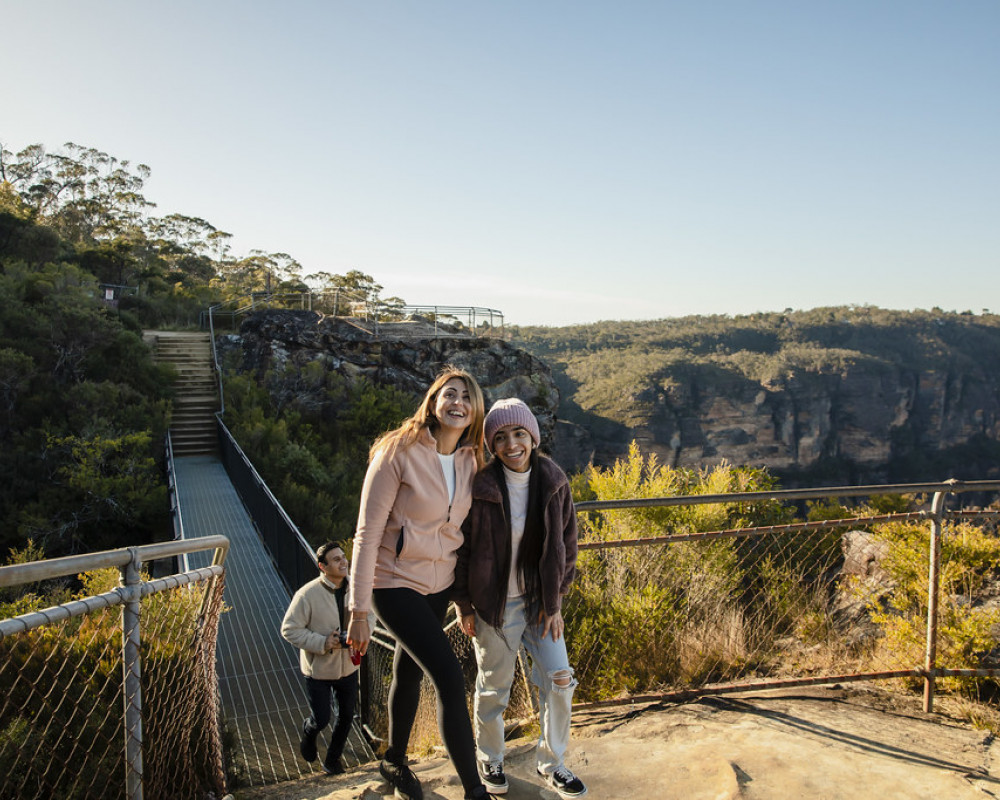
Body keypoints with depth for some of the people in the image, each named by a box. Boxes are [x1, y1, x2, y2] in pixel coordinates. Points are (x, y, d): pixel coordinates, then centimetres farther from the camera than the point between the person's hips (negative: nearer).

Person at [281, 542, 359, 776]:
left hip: (348, 666, 4)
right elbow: (289, 629, -17)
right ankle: (308, 732, 44)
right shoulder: (308, 594, -22)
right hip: (319, 669, -4)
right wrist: (321, 643, -25)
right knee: (321, 719, 6)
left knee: (346, 717, 14)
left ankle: (332, 759, 38)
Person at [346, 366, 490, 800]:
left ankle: (394, 761, 45)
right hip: (395, 583, -6)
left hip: (439, 585, 6)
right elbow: (367, 533, -17)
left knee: (409, 674, 21)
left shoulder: (469, 460, -1)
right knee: (449, 676, -12)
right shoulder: (398, 452, -19)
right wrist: (358, 610, -16)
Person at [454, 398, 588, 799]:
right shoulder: (480, 487, -18)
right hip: (493, 602, -3)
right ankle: (490, 761, 38)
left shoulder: (553, 482, -7)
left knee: (559, 679, 5)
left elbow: (566, 543, 2)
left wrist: (556, 600, 1)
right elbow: (462, 548, -8)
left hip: (539, 599, 3)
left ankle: (551, 764, 28)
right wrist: (463, 605, -5)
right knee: (493, 686, 12)